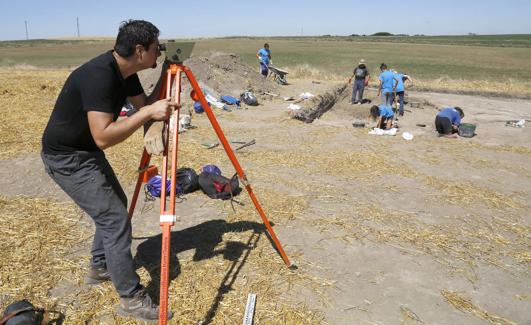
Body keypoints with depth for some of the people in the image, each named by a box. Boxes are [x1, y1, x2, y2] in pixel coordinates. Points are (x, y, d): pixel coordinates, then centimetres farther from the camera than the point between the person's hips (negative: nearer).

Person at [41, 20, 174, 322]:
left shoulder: (125, 72, -1)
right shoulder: (98, 75, -28)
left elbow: (144, 103, 9)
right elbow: (103, 137, -34)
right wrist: (148, 113, -34)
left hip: (87, 151, 10)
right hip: (66, 158, -10)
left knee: (114, 204, 20)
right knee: (115, 217, -10)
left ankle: (100, 267, 38)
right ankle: (132, 298, 2)